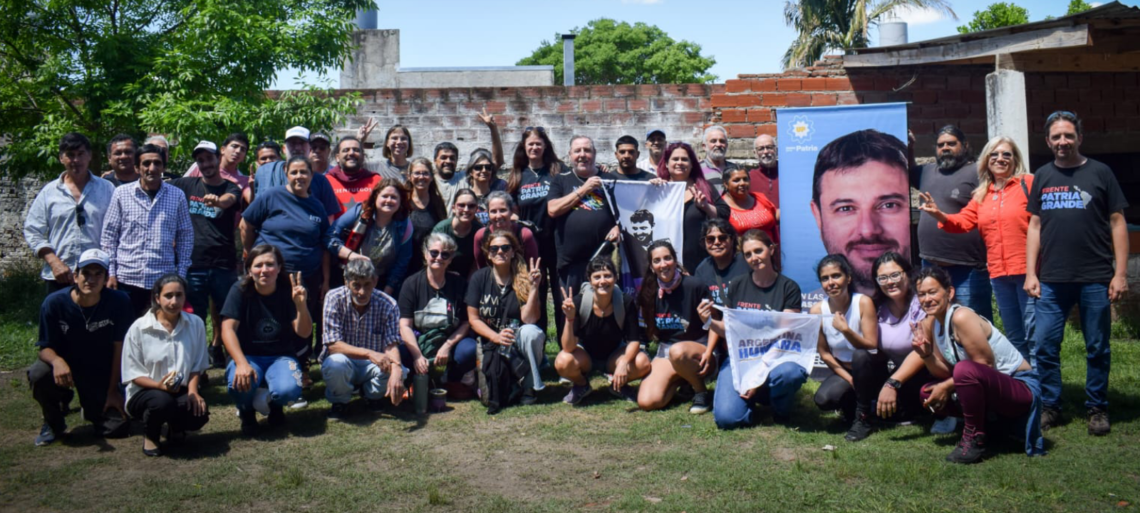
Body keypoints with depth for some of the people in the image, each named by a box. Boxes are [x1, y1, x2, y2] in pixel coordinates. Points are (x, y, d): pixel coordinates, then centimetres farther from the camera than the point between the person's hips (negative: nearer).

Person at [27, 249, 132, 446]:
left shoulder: (119, 302, -18)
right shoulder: (54, 302, -18)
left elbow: (118, 347, -12)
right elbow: (45, 347, -13)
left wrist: (112, 391, -10)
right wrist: (57, 360, -38)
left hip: (101, 371, 0)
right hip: (65, 365, 0)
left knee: (117, 428, -12)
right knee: (38, 374, -35)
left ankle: (92, 407, 27)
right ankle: (53, 422, -2)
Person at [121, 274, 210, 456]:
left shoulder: (196, 324, -2)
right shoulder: (139, 328, -9)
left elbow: (197, 365, 5)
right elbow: (133, 373, -7)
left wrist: (192, 390, -12)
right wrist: (159, 385, -25)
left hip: (180, 392, 2)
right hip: (144, 392, -2)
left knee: (199, 415, -29)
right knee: (162, 401, -38)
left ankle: (176, 426, 11)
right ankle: (150, 435, 0)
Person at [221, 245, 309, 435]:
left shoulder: (288, 291, -7)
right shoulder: (240, 290, -9)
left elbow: (303, 333, -11)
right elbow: (228, 329, -17)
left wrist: (301, 306, -31)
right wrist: (241, 363, -32)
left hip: (281, 356, 1)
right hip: (247, 355, 0)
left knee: (288, 390, -32)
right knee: (239, 384, -35)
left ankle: (276, 406, 9)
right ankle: (247, 411, 4)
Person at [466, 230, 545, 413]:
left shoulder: (524, 278, -6)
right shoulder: (479, 278, -2)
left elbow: (529, 319, -15)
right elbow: (473, 319, -2)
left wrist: (534, 287, -25)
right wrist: (496, 337, -19)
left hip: (519, 343, 1)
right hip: (490, 343, -1)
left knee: (531, 332, -36)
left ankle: (531, 385, -13)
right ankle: (510, 384, 9)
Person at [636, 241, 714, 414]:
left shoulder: (694, 286, -11)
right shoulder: (648, 293, 2)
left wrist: (709, 352, -19)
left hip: (697, 347, -5)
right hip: (665, 351, 5)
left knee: (677, 351, -42)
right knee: (647, 402, -19)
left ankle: (701, 392, -12)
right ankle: (679, 380, 13)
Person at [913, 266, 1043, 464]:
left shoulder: (961, 317, -21)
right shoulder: (930, 323, 4)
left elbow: (985, 364, -21)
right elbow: (945, 371, 3)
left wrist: (948, 386, -16)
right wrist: (926, 354, -15)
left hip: (1021, 387, -9)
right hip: (993, 388, 9)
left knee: (965, 370, -35)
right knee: (928, 394, -1)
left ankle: (975, 440, -15)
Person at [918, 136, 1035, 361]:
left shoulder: (1028, 183, -2)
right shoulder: (981, 195, 14)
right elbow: (963, 222, 3)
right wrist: (939, 215, -16)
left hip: (1028, 271, -6)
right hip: (999, 274, 6)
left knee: (1034, 334, -4)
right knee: (1014, 337, 15)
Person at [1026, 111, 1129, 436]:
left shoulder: (1099, 173, 3)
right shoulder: (1042, 176, 10)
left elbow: (1117, 223, 2)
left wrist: (1121, 273, -4)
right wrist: (1030, 273, 5)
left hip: (1095, 279, -2)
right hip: (1051, 280, 2)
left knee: (1098, 348, 5)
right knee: (1045, 346, 1)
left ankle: (1097, 409, 18)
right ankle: (1050, 407, 14)